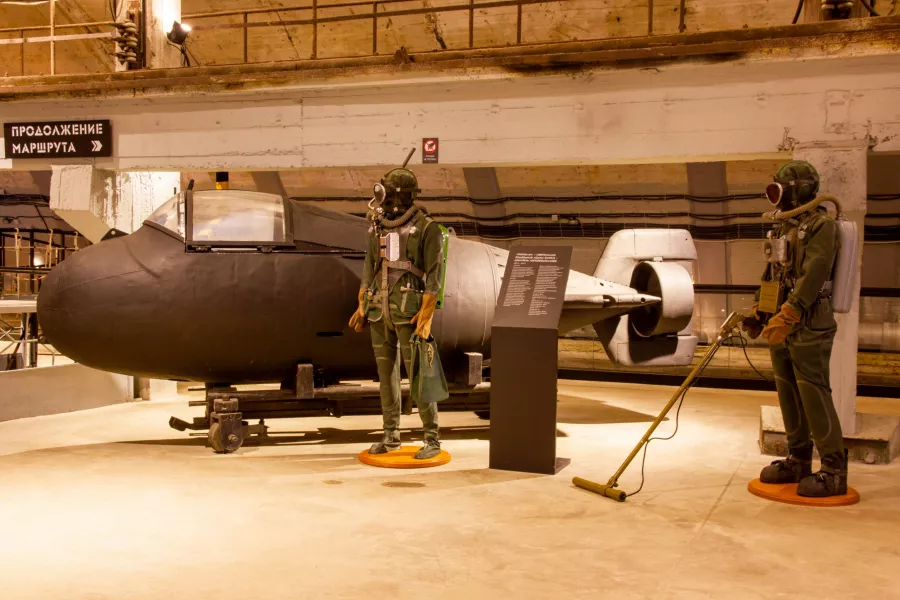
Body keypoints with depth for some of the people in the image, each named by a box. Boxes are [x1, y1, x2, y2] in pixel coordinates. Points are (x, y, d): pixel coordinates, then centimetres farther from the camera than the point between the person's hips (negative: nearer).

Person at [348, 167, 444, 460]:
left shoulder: (427, 228, -9)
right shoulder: (378, 227, 10)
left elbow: (435, 274, -12)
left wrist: (426, 315, -18)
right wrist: (362, 305, 12)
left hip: (409, 309, -6)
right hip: (380, 309, 6)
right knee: (386, 372, 9)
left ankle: (432, 439, 3)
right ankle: (391, 436, 19)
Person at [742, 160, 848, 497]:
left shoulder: (821, 226, -10)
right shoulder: (783, 229, 19)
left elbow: (813, 275, -21)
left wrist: (787, 315, -29)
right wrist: (758, 312, 17)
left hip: (808, 327, -9)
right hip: (781, 328, 9)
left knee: (814, 396, -9)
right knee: (789, 395, 12)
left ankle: (834, 472, -2)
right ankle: (798, 461, 22)